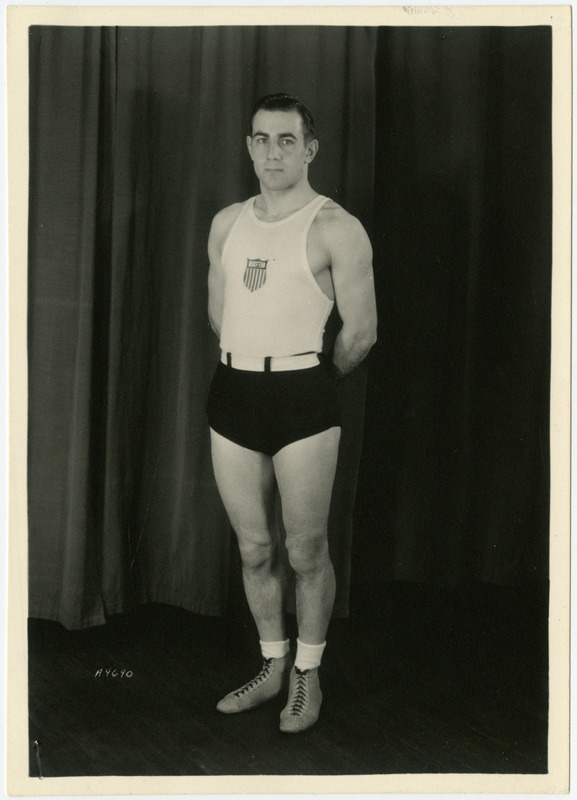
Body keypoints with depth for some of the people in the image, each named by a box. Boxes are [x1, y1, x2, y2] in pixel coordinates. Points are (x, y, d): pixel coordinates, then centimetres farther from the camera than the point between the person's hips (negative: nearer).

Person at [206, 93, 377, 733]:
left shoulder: (335, 229, -6)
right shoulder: (227, 223, 11)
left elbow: (361, 331, -5)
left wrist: (311, 381, 7)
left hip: (302, 396, -5)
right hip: (233, 392, 5)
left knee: (306, 552, 3)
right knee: (254, 549, 12)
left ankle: (308, 674, 23)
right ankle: (272, 667, 30)